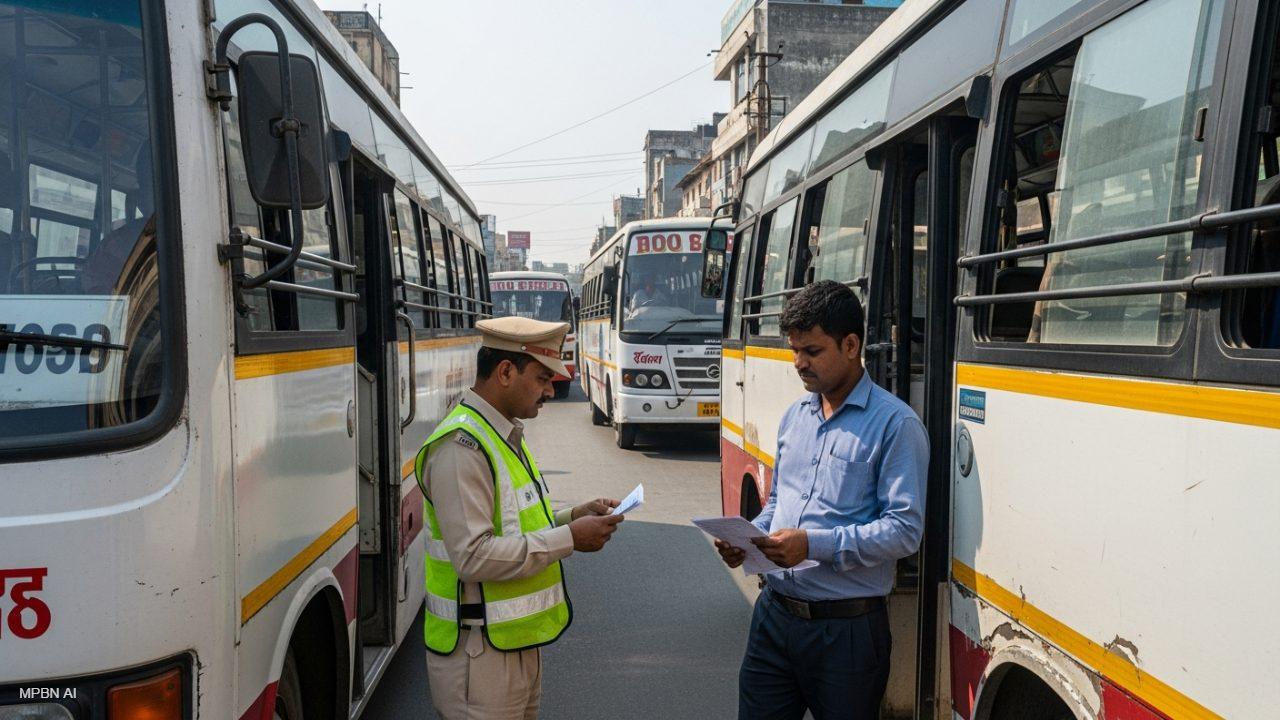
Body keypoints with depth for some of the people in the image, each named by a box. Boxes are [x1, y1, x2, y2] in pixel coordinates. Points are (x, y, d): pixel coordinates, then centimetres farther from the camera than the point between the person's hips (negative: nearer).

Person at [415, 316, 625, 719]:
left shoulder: (506, 435, 12)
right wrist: (570, 539, -21)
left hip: (518, 642, 9)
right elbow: (473, 555, -27)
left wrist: (575, 516, 3)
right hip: (480, 652, -9)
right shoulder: (461, 445, -20)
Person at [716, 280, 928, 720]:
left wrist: (815, 545, -24)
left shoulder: (895, 424, -11)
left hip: (847, 628, -6)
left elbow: (905, 530, -16)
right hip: (775, 613, 6)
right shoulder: (795, 416, 12)